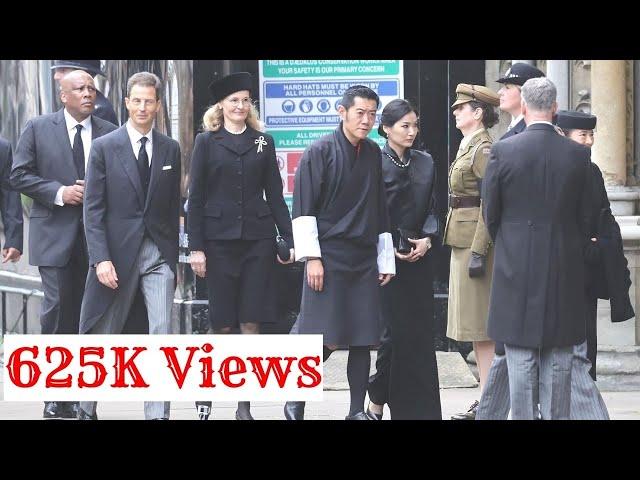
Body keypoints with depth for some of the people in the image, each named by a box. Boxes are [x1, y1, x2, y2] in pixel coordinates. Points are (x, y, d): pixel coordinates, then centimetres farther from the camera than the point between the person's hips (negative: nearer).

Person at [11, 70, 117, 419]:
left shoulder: (109, 133, 7)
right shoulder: (38, 129, 3)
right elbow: (19, 175, 1)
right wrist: (58, 193, -11)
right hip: (55, 234, -2)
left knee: (87, 315, 5)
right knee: (58, 309, -7)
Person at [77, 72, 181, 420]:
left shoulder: (170, 149, 8)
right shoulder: (104, 148, -1)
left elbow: (174, 207, 12)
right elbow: (93, 209, -5)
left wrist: (174, 256, 9)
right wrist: (100, 259, -14)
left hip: (158, 254, 2)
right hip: (118, 252, -2)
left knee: (162, 333, -10)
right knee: (103, 337, 9)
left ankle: (157, 414, -8)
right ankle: (87, 409, 27)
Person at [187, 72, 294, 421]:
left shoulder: (263, 142, 10)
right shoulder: (207, 142, 3)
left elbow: (274, 194, 10)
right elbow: (195, 197, 1)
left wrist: (289, 239, 3)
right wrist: (196, 247, -6)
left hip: (257, 238, 2)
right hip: (219, 239, -2)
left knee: (251, 322, -2)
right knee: (222, 323, 0)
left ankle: (244, 403, 1)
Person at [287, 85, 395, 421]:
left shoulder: (373, 154, 11)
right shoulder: (320, 152, -5)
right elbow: (304, 209, -7)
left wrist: (386, 259, 15)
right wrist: (312, 257, -13)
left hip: (364, 260, 5)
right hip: (329, 257, -5)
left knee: (363, 340, 3)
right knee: (326, 341, -8)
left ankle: (357, 411, 12)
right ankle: (295, 401, 10)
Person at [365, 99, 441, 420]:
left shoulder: (425, 163, 10)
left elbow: (432, 209, 12)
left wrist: (428, 239, -5)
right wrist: (388, 249, -10)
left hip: (419, 257, 5)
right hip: (386, 257, -5)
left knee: (421, 330, 2)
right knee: (396, 330, -8)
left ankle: (421, 407, 7)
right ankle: (377, 400, 8)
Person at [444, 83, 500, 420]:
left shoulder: (483, 149, -13)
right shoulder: (470, 147, 17)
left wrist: (479, 251, -22)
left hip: (476, 241, -10)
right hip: (465, 241, 10)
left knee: (480, 326, -8)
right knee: (476, 325, 11)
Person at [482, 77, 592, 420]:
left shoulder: (503, 151, -8)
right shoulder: (578, 155, -3)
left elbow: (490, 215, 0)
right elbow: (584, 218, 3)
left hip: (517, 269, -2)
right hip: (565, 274, 2)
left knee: (521, 361, 3)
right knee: (558, 363, 8)